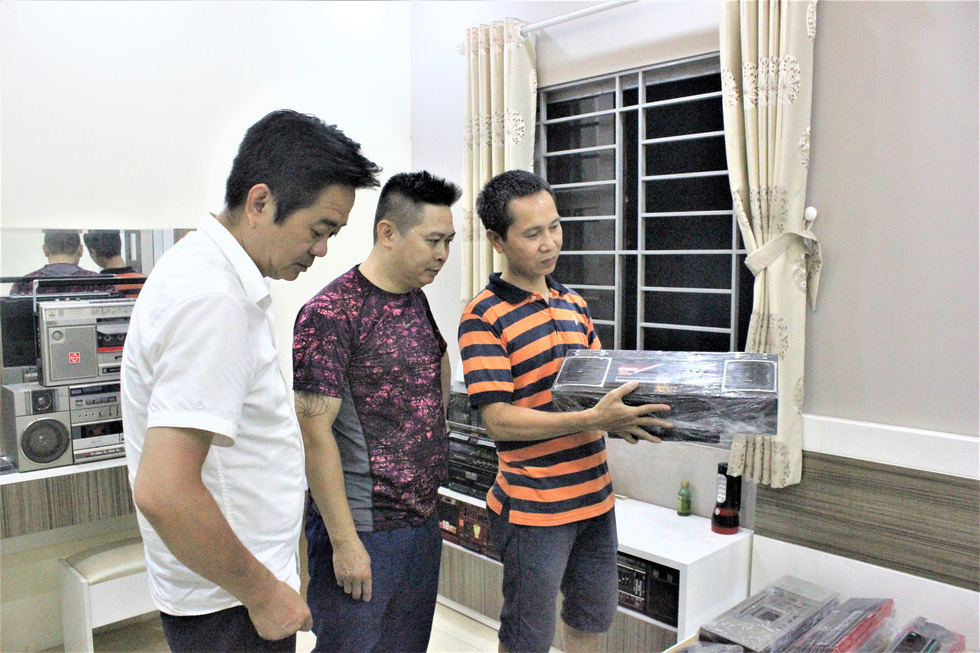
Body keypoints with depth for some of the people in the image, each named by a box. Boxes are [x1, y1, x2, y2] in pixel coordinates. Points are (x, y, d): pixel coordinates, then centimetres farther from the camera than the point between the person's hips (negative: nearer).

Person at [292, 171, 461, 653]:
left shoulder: (416, 301, 7)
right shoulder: (331, 313, -17)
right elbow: (314, 432, -19)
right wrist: (344, 541, -18)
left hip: (423, 518, 8)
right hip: (362, 529, -7)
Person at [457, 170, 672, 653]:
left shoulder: (574, 304, 9)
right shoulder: (484, 318, -14)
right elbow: (499, 420, -20)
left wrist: (625, 417, -5)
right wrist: (594, 420, -28)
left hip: (595, 496, 7)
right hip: (533, 508, -6)